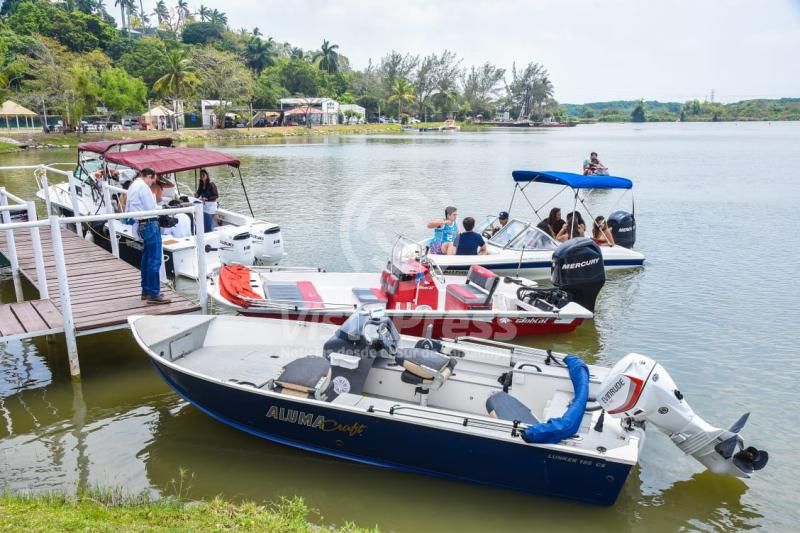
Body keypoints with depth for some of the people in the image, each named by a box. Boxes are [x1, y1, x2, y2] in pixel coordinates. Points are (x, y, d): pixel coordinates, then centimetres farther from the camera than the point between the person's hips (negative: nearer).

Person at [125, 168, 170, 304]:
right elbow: (151, 208, -13)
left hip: (141, 224, 10)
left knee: (147, 258, 17)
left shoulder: (132, 186, 19)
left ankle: (146, 290, 24)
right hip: (150, 224, -10)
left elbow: (128, 209, 21)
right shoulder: (143, 186, -12)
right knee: (154, 260, -9)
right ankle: (153, 294, -9)